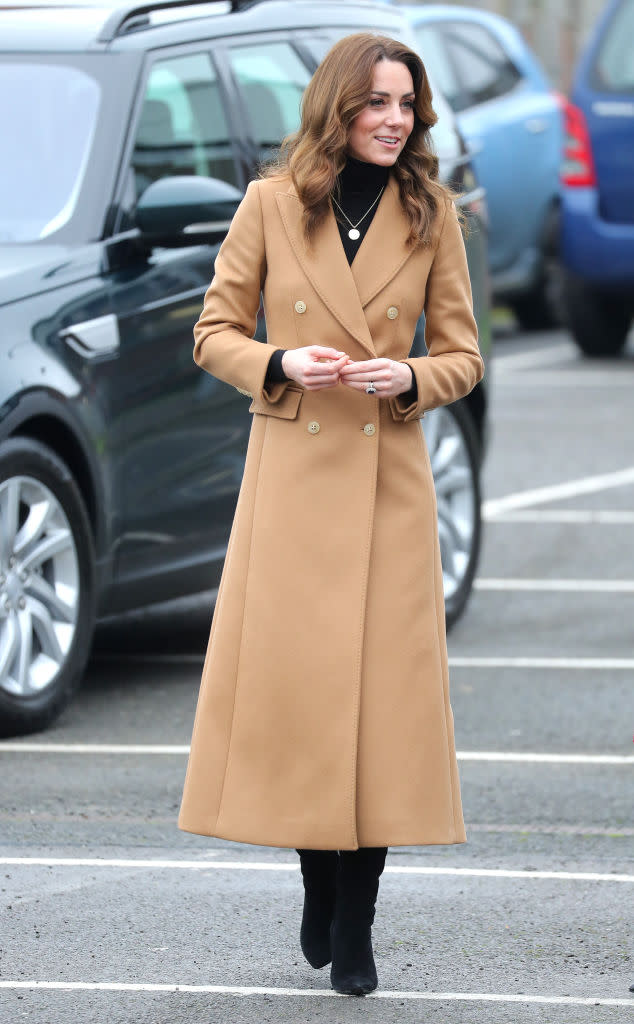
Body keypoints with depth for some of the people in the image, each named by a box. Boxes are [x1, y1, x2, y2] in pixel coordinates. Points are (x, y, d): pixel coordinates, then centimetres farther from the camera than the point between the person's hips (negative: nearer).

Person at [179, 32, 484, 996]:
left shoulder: (432, 212, 3)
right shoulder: (272, 203, 1)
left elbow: (462, 355, 8)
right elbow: (215, 332, 6)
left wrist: (408, 378, -12)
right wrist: (279, 364, -12)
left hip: (388, 480, 0)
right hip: (291, 472, 0)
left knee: (381, 689, -2)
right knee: (293, 677, 1)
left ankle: (356, 930, 5)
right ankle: (318, 890, 22)